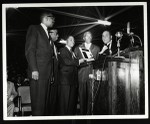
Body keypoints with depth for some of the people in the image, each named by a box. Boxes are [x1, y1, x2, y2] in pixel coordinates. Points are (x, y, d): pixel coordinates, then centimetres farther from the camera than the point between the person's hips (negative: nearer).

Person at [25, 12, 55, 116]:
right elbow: (29, 50, -8)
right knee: (38, 99, -8)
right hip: (38, 72, -7)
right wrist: (34, 69, -17)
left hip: (47, 72, 7)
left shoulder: (47, 34, 24)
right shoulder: (34, 29, 2)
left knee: (44, 99, 6)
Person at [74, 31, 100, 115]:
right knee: (82, 95, -1)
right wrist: (84, 61, -6)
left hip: (92, 74, 0)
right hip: (82, 75, 0)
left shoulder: (96, 48, 17)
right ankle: (83, 113, 6)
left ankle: (89, 112, -2)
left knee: (91, 94, -8)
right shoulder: (78, 48, 16)